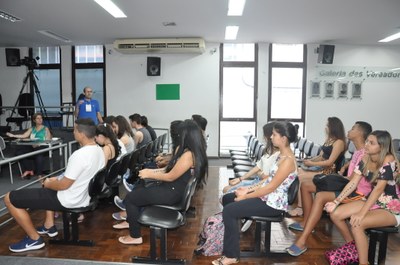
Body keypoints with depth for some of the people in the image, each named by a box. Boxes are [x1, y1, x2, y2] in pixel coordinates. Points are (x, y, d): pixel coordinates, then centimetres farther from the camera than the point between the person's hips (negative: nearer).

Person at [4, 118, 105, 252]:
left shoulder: (79, 155, -30)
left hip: (69, 200, -9)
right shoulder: (99, 150, -2)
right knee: (50, 182, 37)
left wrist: (48, 184, -3)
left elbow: (63, 185, -23)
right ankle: (49, 226, 35)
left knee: (10, 198, 0)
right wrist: (57, 179, 11)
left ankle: (35, 239, 10)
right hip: (84, 195, 9)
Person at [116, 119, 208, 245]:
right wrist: (152, 171, 8)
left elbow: (170, 176, -21)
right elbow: (172, 169, 12)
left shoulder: (188, 155, -27)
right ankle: (132, 221, 28)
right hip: (171, 188, 10)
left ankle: (135, 236, 10)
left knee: (129, 198, -2)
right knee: (138, 189, 19)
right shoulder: (188, 150, 5)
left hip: (172, 193, -10)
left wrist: (149, 174, -7)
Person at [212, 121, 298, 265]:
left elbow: (271, 187, -22)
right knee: (227, 198, 11)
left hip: (273, 203, -10)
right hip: (267, 196, 10)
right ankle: (232, 236, 21)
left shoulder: (288, 161, -22)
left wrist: (246, 196, -14)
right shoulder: (282, 155, 8)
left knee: (228, 210, -19)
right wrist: (249, 189, 6)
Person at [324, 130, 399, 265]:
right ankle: (352, 245, 18)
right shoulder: (365, 159, -2)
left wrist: (361, 213, -34)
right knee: (335, 214, -7)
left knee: (357, 223, -31)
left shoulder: (389, 161, -23)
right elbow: (353, 183, -2)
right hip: (373, 202, 7)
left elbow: (379, 189, -29)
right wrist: (336, 201, -12)